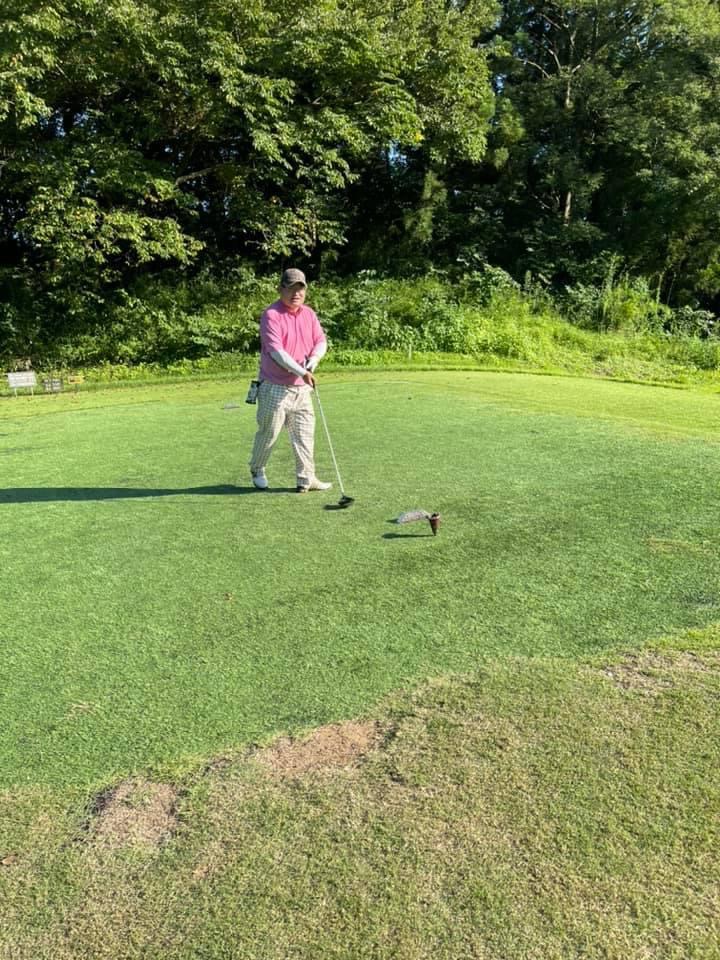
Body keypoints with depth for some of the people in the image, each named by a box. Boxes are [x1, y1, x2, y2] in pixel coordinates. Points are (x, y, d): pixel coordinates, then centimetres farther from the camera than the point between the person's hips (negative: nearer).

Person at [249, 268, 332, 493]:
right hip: (275, 387, -5)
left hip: (302, 387, 6)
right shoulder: (271, 315, -13)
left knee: (305, 433, 3)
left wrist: (313, 359, -14)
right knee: (269, 432, 6)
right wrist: (302, 372, -30)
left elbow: (321, 341, 8)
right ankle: (257, 470, 30)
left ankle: (306, 479, 9)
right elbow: (275, 350, -23)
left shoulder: (309, 314, 8)